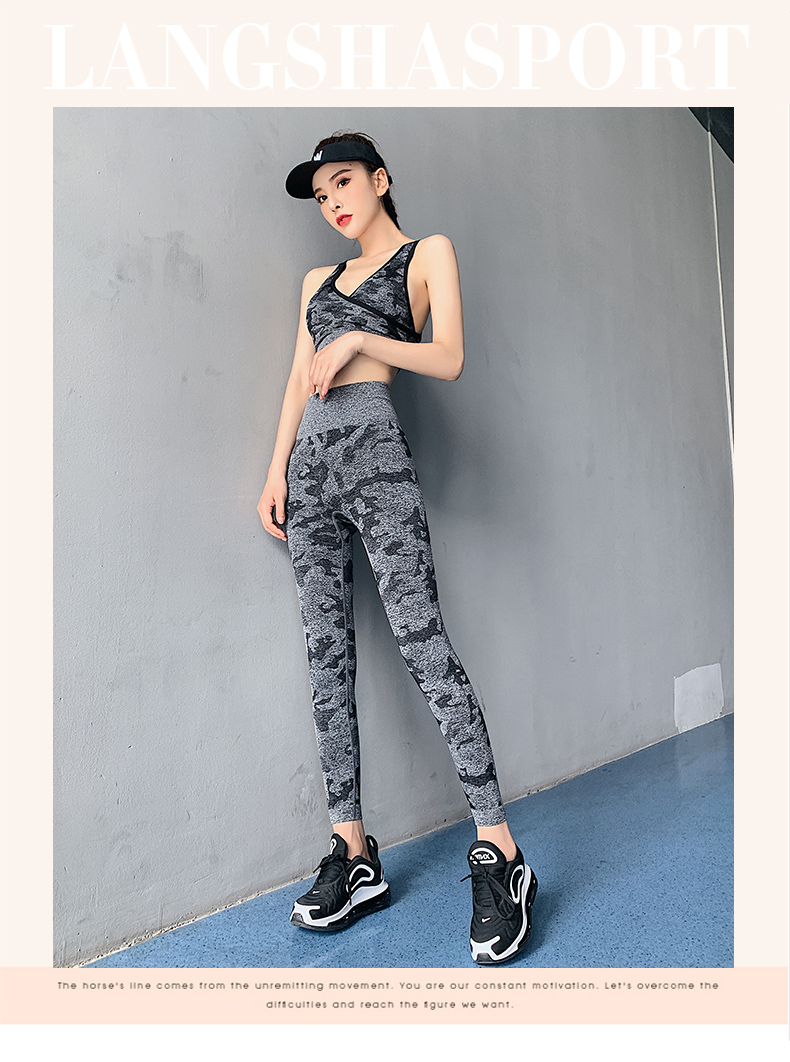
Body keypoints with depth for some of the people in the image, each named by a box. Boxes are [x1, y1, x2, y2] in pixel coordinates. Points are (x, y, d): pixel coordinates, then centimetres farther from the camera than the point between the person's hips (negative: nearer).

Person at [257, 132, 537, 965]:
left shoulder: (428, 253, 13)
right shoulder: (318, 280, 28)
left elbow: (447, 360, 1)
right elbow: (299, 381, 20)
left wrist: (359, 339, -8)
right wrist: (276, 472, 9)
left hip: (374, 450, -6)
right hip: (310, 460, 6)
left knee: (422, 642, -15)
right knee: (327, 653, -1)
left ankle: (498, 850, -7)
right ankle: (352, 851, 6)